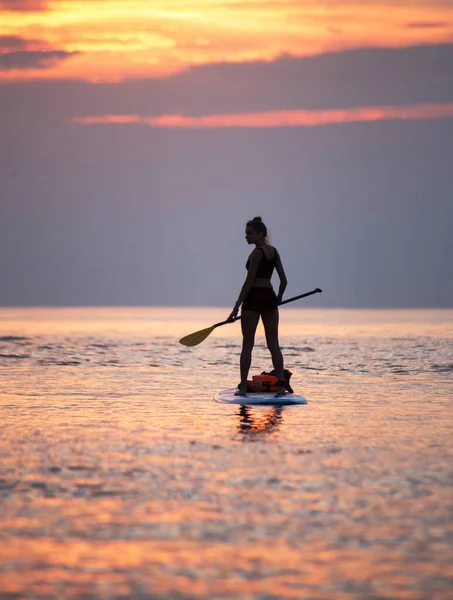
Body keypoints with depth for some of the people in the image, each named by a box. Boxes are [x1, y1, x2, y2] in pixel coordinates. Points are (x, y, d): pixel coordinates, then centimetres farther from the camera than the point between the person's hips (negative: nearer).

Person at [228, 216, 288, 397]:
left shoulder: (257, 253, -12)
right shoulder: (274, 251, 11)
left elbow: (249, 281, -15)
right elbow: (284, 280, 12)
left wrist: (237, 307, -15)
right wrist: (278, 299, 27)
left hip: (254, 298, -7)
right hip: (270, 297, 7)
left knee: (247, 345, 0)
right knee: (273, 344, 5)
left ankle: (243, 386, 2)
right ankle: (281, 384, -3)